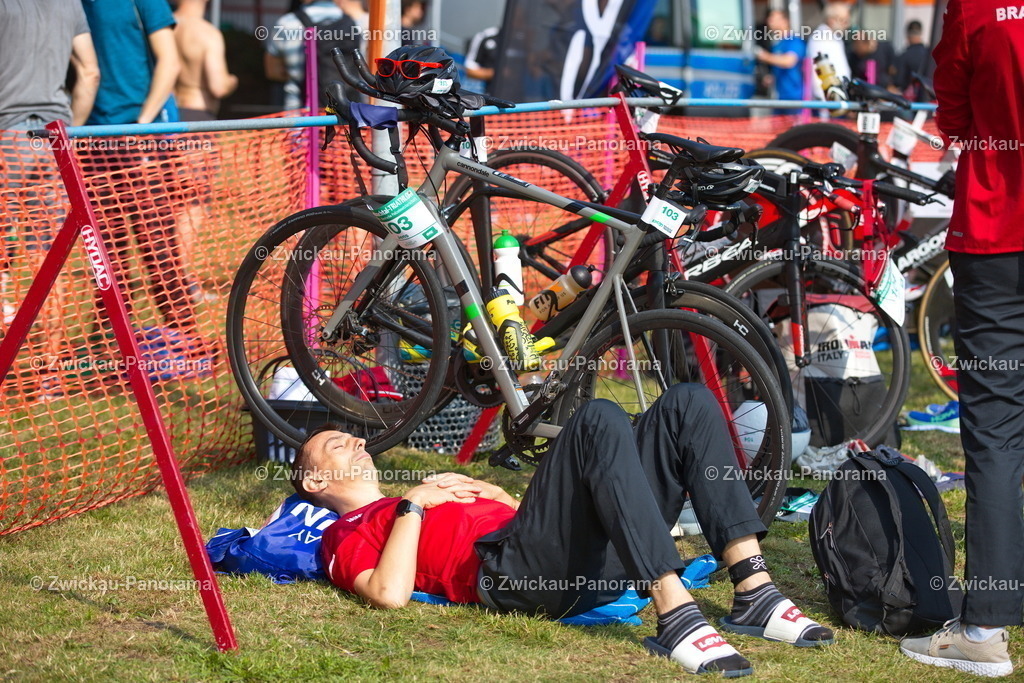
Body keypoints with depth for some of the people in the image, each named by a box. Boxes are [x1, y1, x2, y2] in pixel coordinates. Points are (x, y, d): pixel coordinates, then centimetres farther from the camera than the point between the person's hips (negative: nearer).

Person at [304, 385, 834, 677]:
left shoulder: (416, 502, 41)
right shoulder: (347, 535, 19)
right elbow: (390, 594, -6)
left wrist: (494, 494, 21)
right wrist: (414, 505, 2)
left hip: (592, 564, 8)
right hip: (508, 573, -8)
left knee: (688, 405, -5)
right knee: (599, 420, -30)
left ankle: (754, 593, -19)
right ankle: (675, 616, -42)